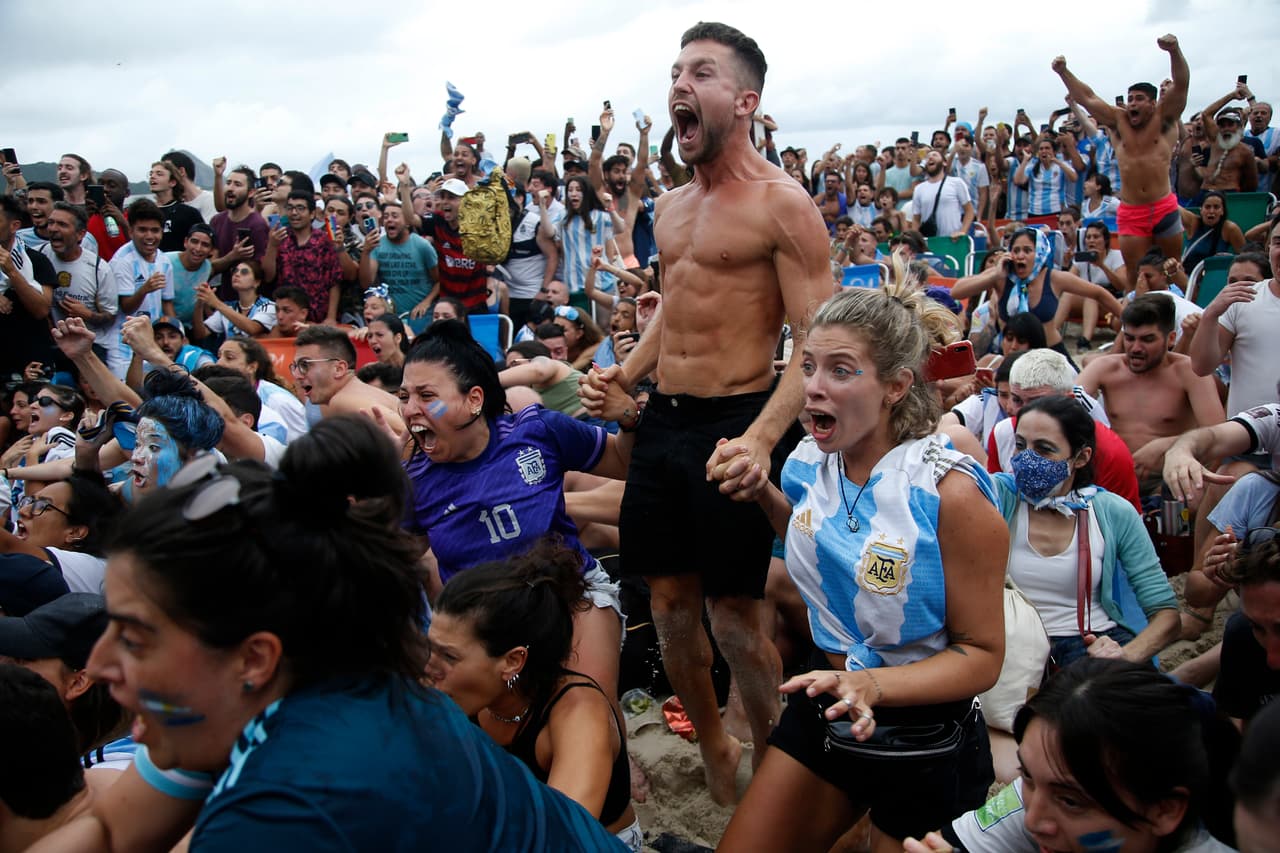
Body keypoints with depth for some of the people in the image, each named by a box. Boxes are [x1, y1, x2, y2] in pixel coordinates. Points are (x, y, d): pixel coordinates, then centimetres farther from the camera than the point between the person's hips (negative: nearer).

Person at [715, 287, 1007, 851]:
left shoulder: (949, 493, -22)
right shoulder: (809, 462, -6)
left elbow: (983, 654, -18)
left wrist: (874, 685, -32)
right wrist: (762, 494, -1)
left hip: (926, 732, -5)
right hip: (824, 705, 5)